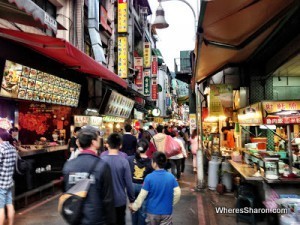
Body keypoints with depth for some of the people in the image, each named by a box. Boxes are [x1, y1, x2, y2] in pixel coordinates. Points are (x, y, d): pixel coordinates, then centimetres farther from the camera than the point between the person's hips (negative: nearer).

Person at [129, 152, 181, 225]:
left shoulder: (149, 177, -16)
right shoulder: (171, 176, -8)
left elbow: (142, 195, -13)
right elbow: (177, 193, -7)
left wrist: (134, 207, 1)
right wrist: (171, 204, 9)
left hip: (152, 211, -1)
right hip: (167, 211, 1)